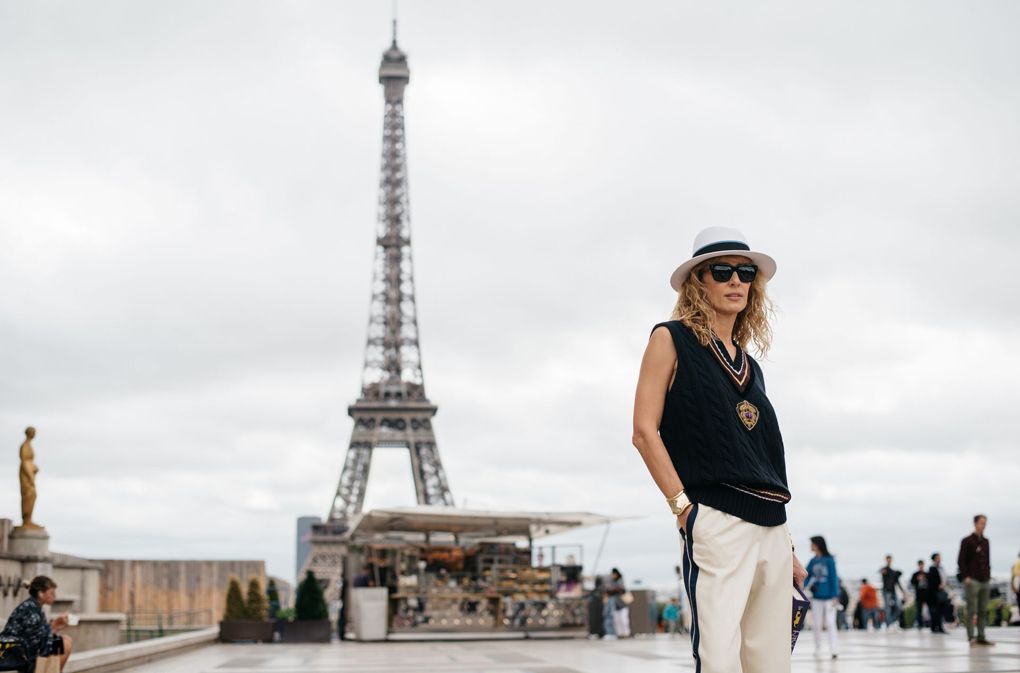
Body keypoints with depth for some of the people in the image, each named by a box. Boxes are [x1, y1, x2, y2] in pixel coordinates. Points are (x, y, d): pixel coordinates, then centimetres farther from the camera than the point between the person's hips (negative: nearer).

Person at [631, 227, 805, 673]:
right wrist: (682, 506, -12)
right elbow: (645, 432, -3)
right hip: (716, 523, -7)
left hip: (771, 530, 7)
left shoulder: (749, 365, 22)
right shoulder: (672, 340, 5)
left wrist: (787, 547, 18)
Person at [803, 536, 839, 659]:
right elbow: (806, 577, 5)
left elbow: (834, 578, -9)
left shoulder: (829, 560, -9)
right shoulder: (812, 561, 5)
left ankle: (834, 649, -11)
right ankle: (817, 650, 17)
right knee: (816, 624, 7)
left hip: (829, 597, -5)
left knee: (830, 623, -9)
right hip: (816, 597, 5)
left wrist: (835, 596, -12)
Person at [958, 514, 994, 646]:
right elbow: (961, 561, -6)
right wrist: (966, 576, -13)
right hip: (972, 581, -6)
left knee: (983, 611, 6)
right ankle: (971, 637, -8)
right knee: (972, 610, -8)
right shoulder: (967, 541, -1)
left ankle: (981, 637, 10)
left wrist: (988, 574, 10)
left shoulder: (985, 541, 17)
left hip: (985, 581, 6)